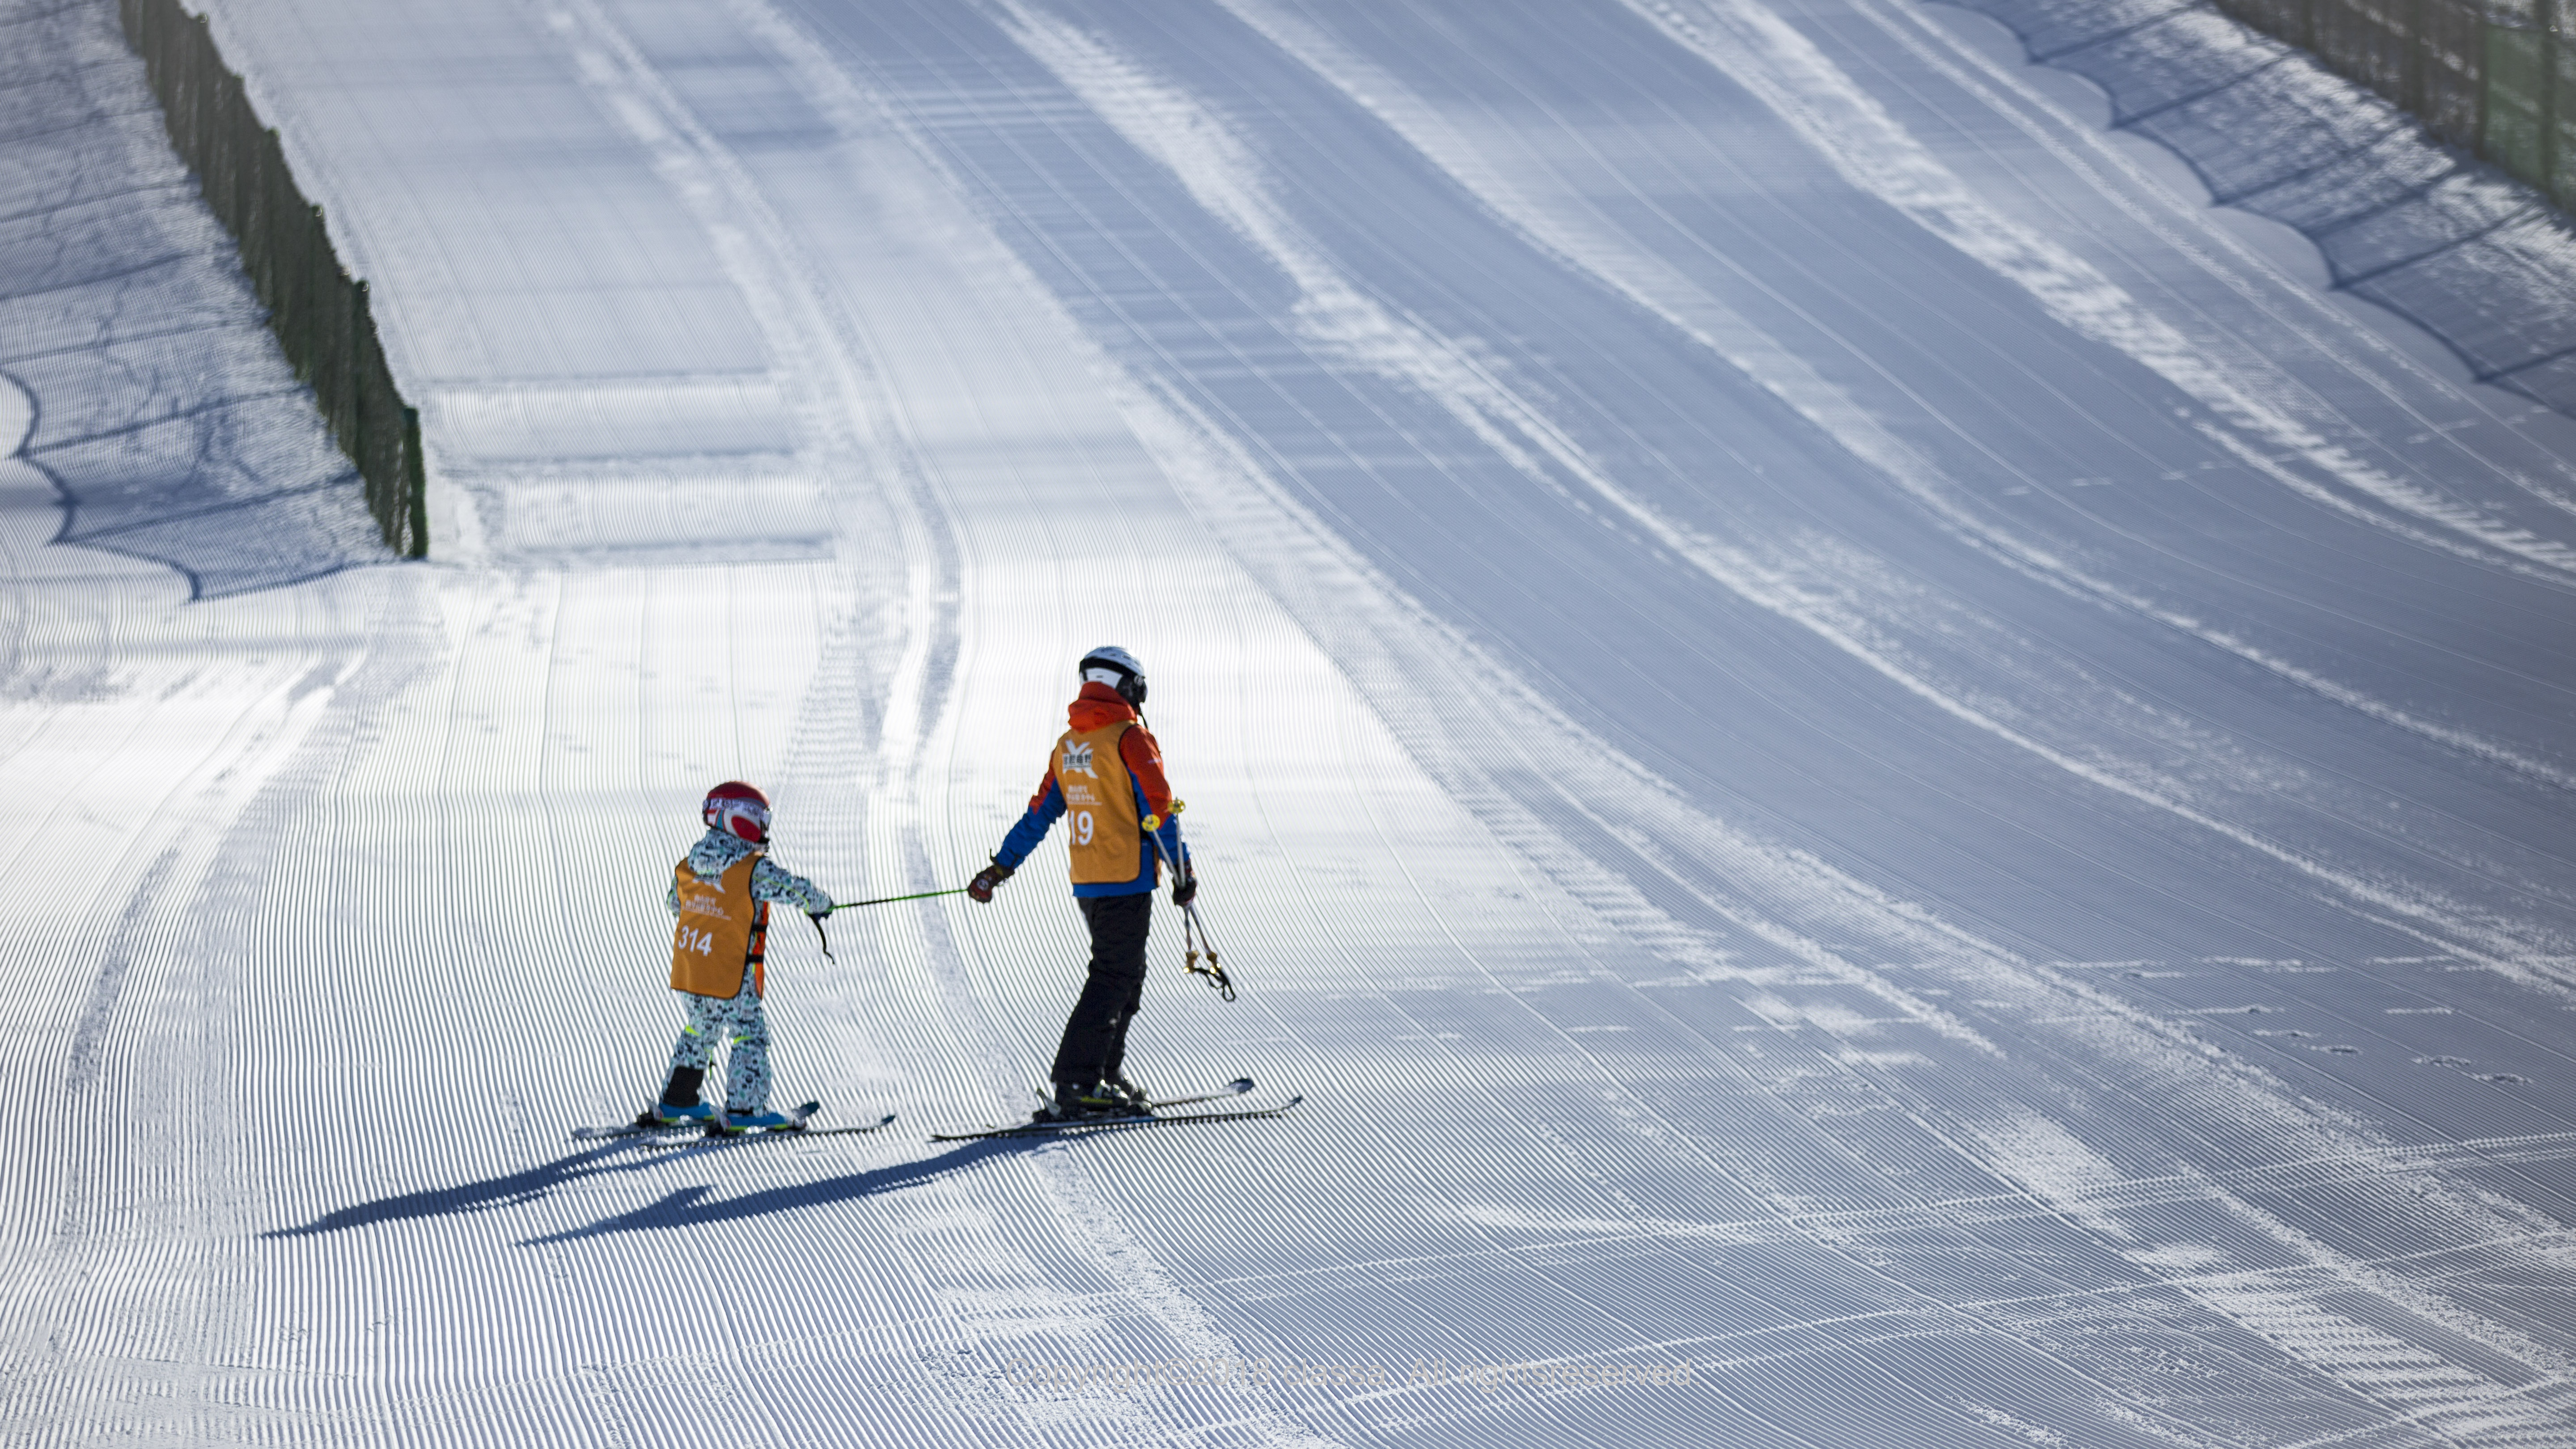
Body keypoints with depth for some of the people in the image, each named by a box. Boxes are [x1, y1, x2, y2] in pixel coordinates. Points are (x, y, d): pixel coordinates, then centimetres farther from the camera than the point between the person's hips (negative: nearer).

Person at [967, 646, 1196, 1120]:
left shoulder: (1067, 746, 12)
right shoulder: (1130, 739, -10)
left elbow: (1040, 813, 15)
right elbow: (1159, 810, -12)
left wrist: (1001, 867, 21)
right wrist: (1182, 871, -6)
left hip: (1086, 882, 8)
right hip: (1127, 879, -8)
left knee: (1125, 975, 17)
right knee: (1113, 979, -8)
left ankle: (1108, 1076, 16)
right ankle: (1076, 1088, -15)